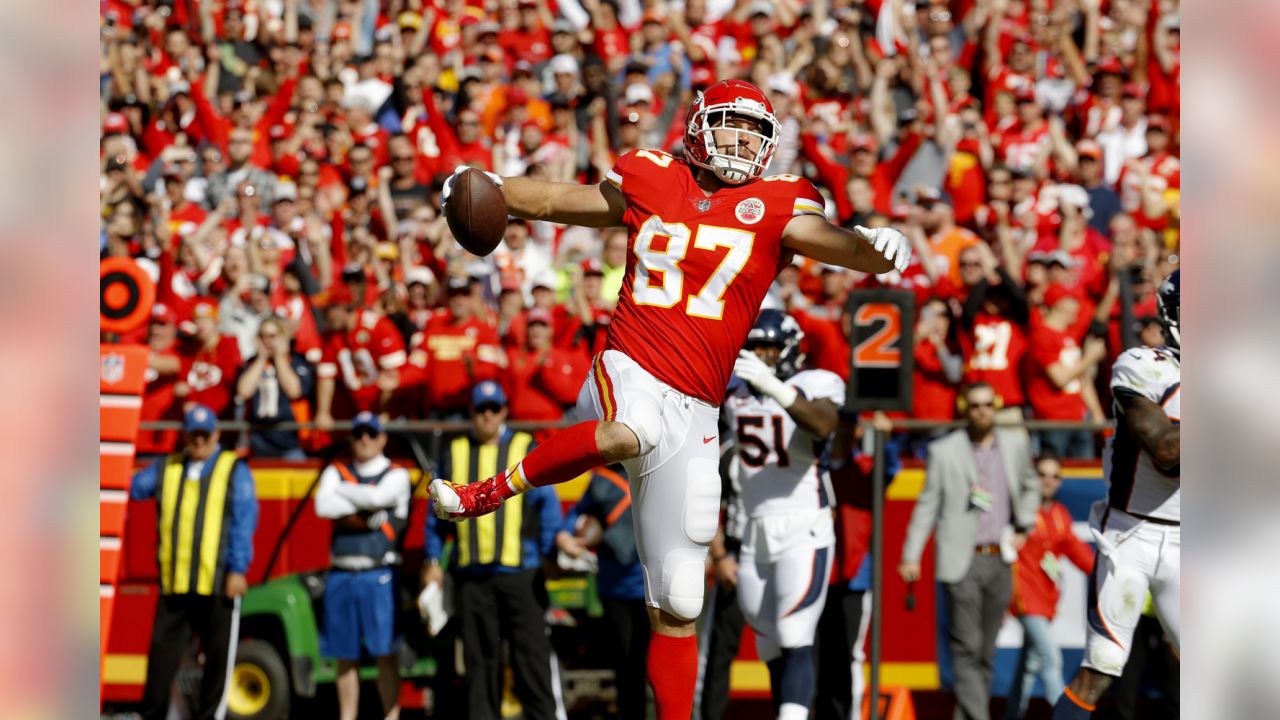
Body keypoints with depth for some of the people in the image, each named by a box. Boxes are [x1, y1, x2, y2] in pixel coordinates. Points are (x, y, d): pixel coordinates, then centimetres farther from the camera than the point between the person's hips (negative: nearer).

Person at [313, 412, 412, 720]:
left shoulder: (396, 475, 6)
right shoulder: (336, 473, 14)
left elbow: (377, 496, -15)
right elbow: (323, 505, -5)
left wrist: (342, 493, 0)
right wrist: (367, 515, -10)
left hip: (379, 575, -3)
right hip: (341, 575, 3)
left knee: (385, 653, -7)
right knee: (346, 657, 6)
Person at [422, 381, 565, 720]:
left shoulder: (525, 449, 6)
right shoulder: (455, 453, 12)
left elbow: (547, 504, 3)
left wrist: (550, 554, -4)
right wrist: (432, 561, 11)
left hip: (520, 569, -2)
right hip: (471, 574, 2)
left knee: (531, 649, -5)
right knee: (479, 655, 4)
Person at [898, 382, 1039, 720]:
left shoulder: (1015, 444, 9)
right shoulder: (944, 451, -1)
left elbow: (1030, 487, 26)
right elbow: (927, 505, 2)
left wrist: (1022, 528, 15)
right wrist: (911, 556, -2)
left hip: (1000, 562, 4)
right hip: (962, 563, -4)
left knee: (986, 652, 7)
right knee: (967, 648, -10)